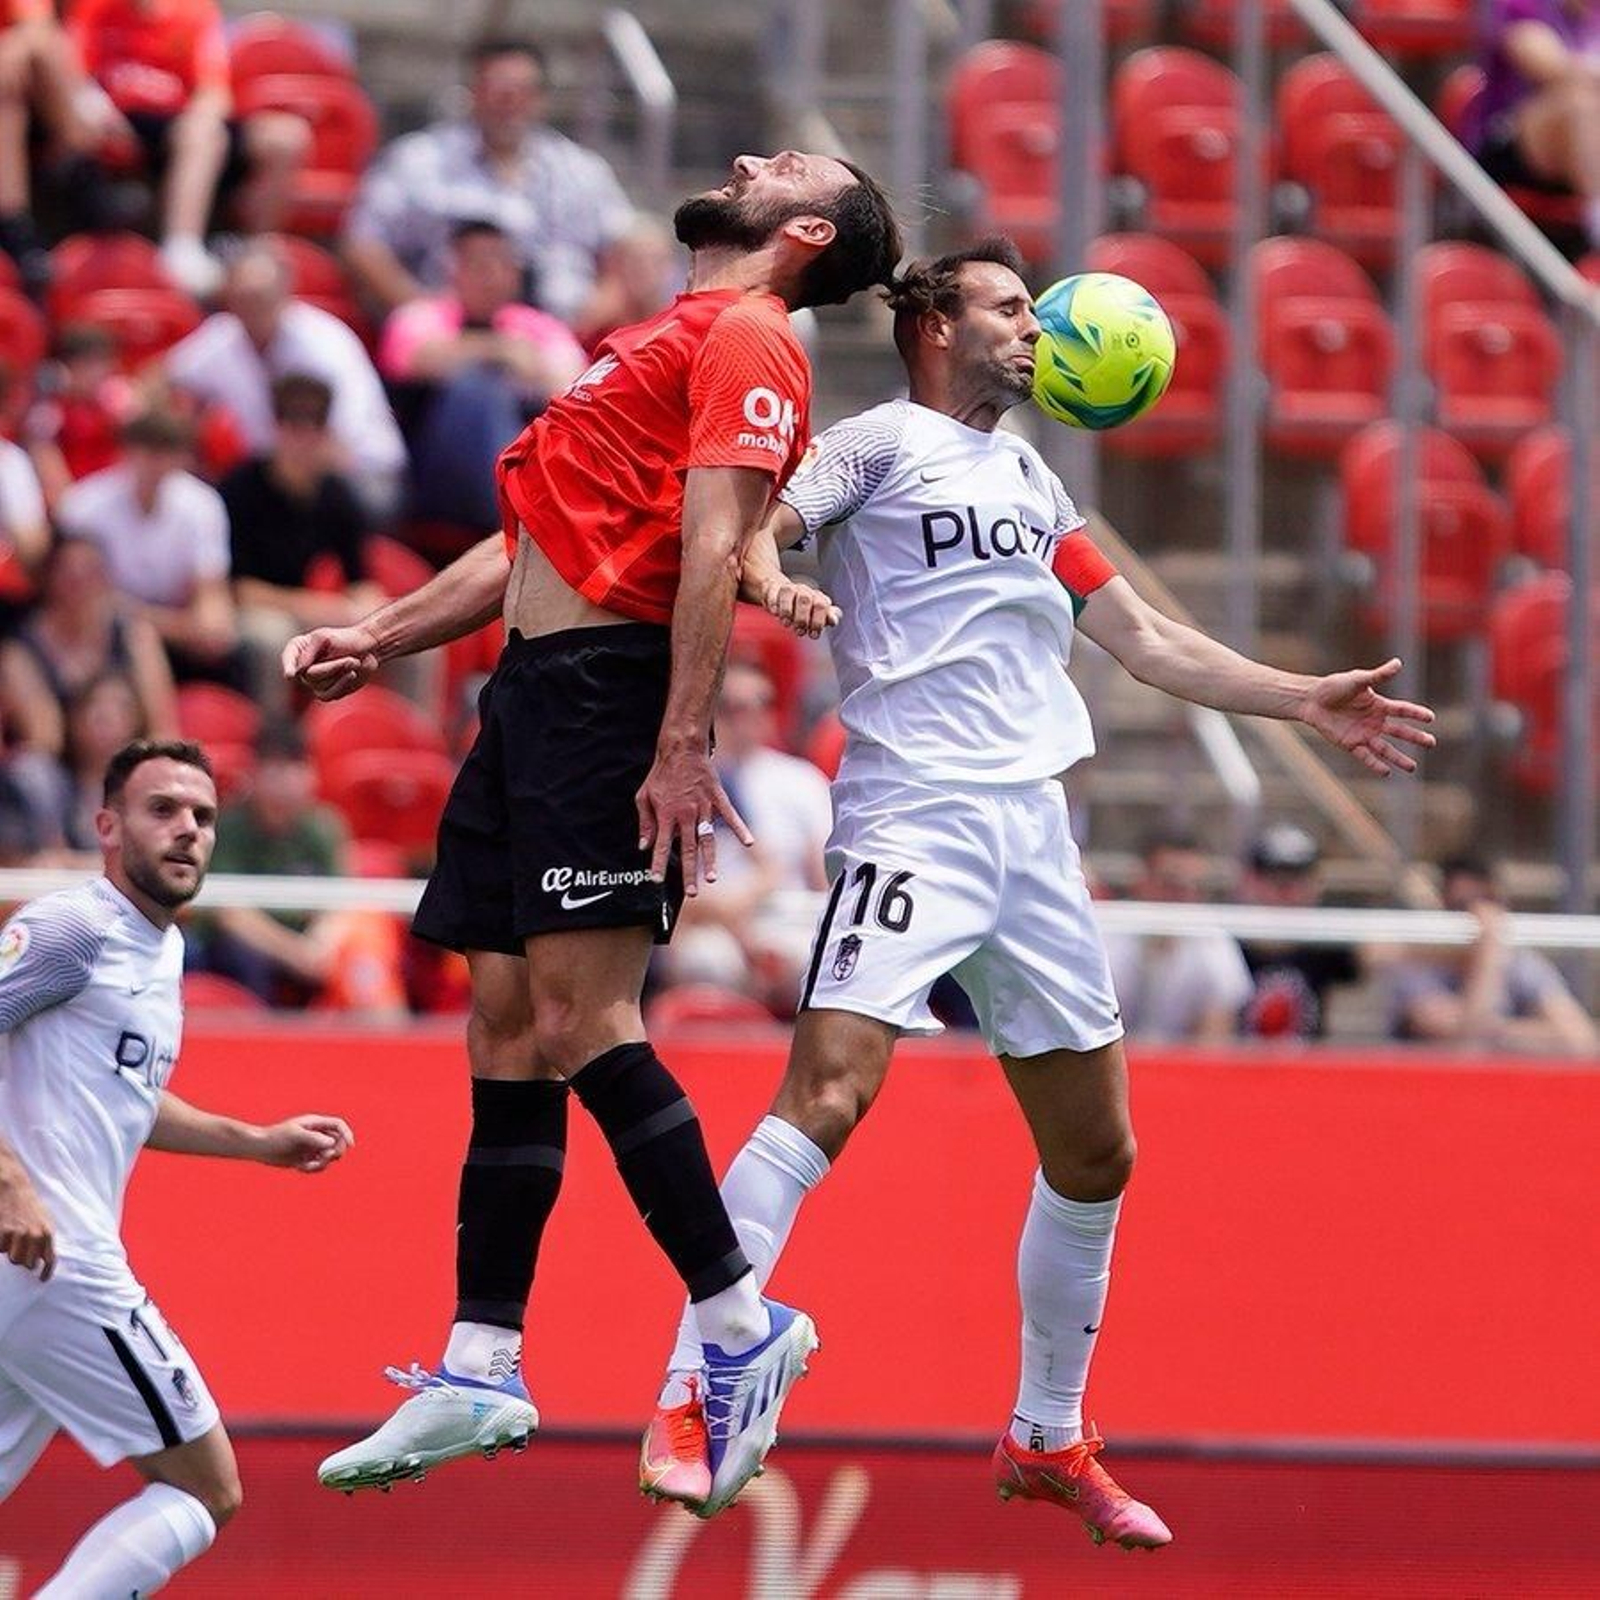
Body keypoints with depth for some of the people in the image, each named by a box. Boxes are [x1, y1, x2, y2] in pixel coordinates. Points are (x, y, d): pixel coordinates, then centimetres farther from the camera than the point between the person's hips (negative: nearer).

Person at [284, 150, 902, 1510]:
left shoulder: (748, 341, -4)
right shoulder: (671, 340, 26)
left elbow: (713, 547, -15)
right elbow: (537, 542, 29)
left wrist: (681, 746, -24)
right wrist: (381, 639, 22)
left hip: (611, 687, -10)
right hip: (535, 690, 10)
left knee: (579, 1016, -16)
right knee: (506, 1027, 6)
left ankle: (739, 1321, -11)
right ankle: (480, 1374, 7)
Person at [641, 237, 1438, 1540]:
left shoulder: (1033, 484, 24)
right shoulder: (878, 446, 4)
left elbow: (1144, 637, 31)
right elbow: (749, 527, -10)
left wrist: (1304, 700, 29)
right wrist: (770, 582, -33)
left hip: (1034, 836, 7)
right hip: (913, 823, -7)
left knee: (1095, 1154, 9)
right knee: (828, 1092, -22)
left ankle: (1048, 1437, 24)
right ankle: (687, 1407, -21)